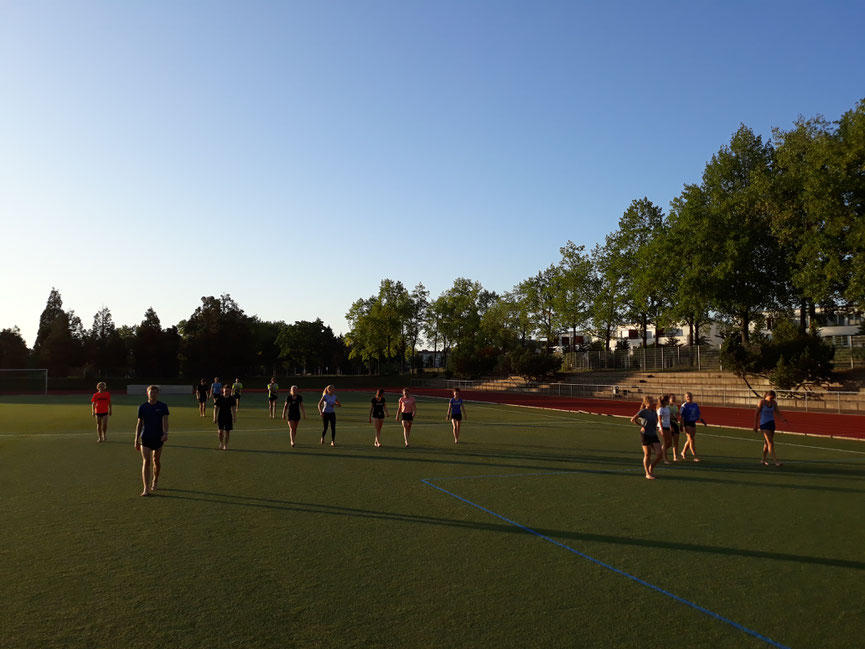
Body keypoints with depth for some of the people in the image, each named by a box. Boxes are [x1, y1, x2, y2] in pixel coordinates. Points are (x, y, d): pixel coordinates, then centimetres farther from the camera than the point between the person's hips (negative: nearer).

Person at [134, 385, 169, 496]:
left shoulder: (163, 406, -2)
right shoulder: (142, 407, 2)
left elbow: (165, 421, -11)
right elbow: (139, 424, 7)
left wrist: (165, 433, -29)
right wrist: (136, 440, 5)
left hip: (158, 438, 0)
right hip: (145, 438, 0)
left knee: (156, 461, 13)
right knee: (146, 462, -9)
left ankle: (155, 481, 38)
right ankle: (146, 489, -9)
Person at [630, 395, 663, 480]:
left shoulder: (654, 412, 8)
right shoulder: (643, 412, -10)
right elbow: (632, 420, -17)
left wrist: (655, 427, 14)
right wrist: (642, 426, -12)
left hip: (654, 435, 6)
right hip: (645, 435, -6)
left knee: (660, 454, -3)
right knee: (647, 455, 0)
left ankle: (651, 468, 19)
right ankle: (647, 474, 14)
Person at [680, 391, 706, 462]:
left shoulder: (695, 405, 9)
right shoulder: (684, 405, -7)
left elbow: (698, 415, 18)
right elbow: (682, 416, -9)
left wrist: (702, 421, 6)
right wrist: (682, 425, -15)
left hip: (693, 423, 6)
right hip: (687, 424, -6)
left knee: (689, 440, 13)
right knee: (691, 440, -9)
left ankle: (683, 452, 32)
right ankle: (695, 457, -9)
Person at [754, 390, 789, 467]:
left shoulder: (774, 403, 5)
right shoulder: (762, 402, -9)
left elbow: (778, 411, 3)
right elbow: (756, 414, -6)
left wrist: (784, 419, -16)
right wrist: (755, 425, -6)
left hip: (771, 423, 6)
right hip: (764, 424, -6)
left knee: (767, 443, 11)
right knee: (770, 443, -13)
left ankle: (763, 460, 23)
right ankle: (776, 461, -18)